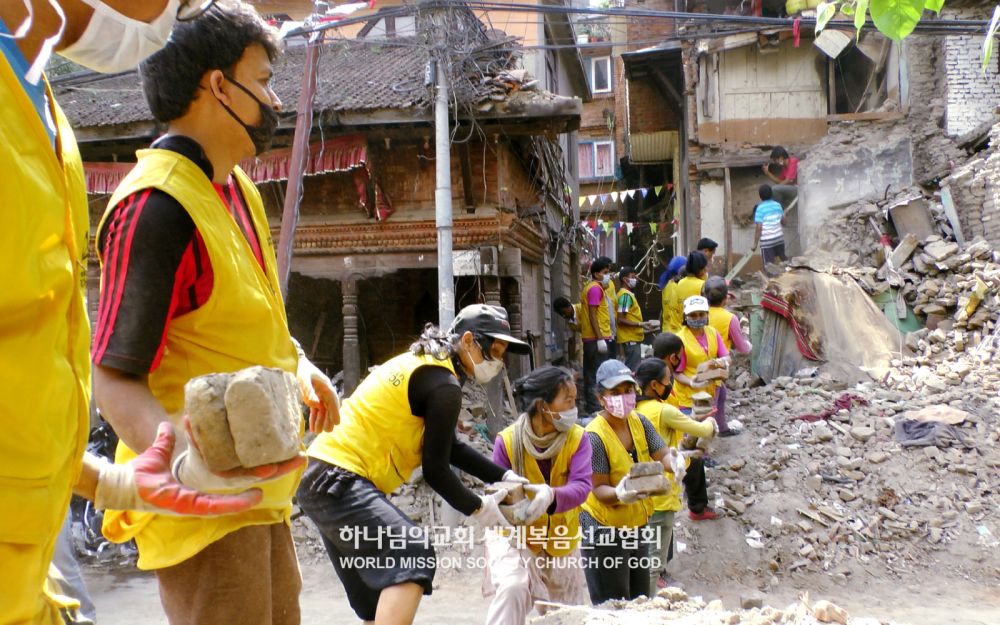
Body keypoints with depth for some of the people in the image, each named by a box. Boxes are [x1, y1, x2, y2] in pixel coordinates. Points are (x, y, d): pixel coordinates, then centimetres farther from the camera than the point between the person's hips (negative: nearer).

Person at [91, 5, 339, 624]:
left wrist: (296, 361, 13)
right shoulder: (156, 205, -21)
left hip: (261, 489, 10)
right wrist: (185, 462, -41)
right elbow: (114, 377, -24)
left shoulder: (237, 187, 10)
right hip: (207, 503, -9)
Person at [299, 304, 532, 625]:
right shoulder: (444, 386, -14)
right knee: (414, 557, -23)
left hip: (322, 479, 11)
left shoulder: (423, 365, 16)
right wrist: (478, 509, 1)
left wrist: (506, 477, 14)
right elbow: (436, 471, -13)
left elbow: (451, 449, 20)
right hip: (339, 482, -11)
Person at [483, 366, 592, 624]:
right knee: (513, 587, -31)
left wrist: (551, 496, -50)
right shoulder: (507, 441, -21)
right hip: (513, 537, -3)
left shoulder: (577, 438, -16)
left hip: (561, 542, 3)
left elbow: (581, 486, -29)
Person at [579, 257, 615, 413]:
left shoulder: (589, 287, 18)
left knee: (590, 374, 13)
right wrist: (600, 338, -22)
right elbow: (593, 315, -18)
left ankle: (591, 407, 19)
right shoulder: (595, 288, -12)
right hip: (597, 337, -10)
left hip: (589, 338, 10)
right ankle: (596, 408, -9)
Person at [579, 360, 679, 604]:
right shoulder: (595, 436, -23)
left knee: (640, 601, 22)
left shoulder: (639, 422, -3)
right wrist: (619, 494, -43)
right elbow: (599, 489, -22)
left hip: (637, 524, 7)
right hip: (605, 528, -7)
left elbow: (663, 455, -8)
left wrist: (674, 461, -31)